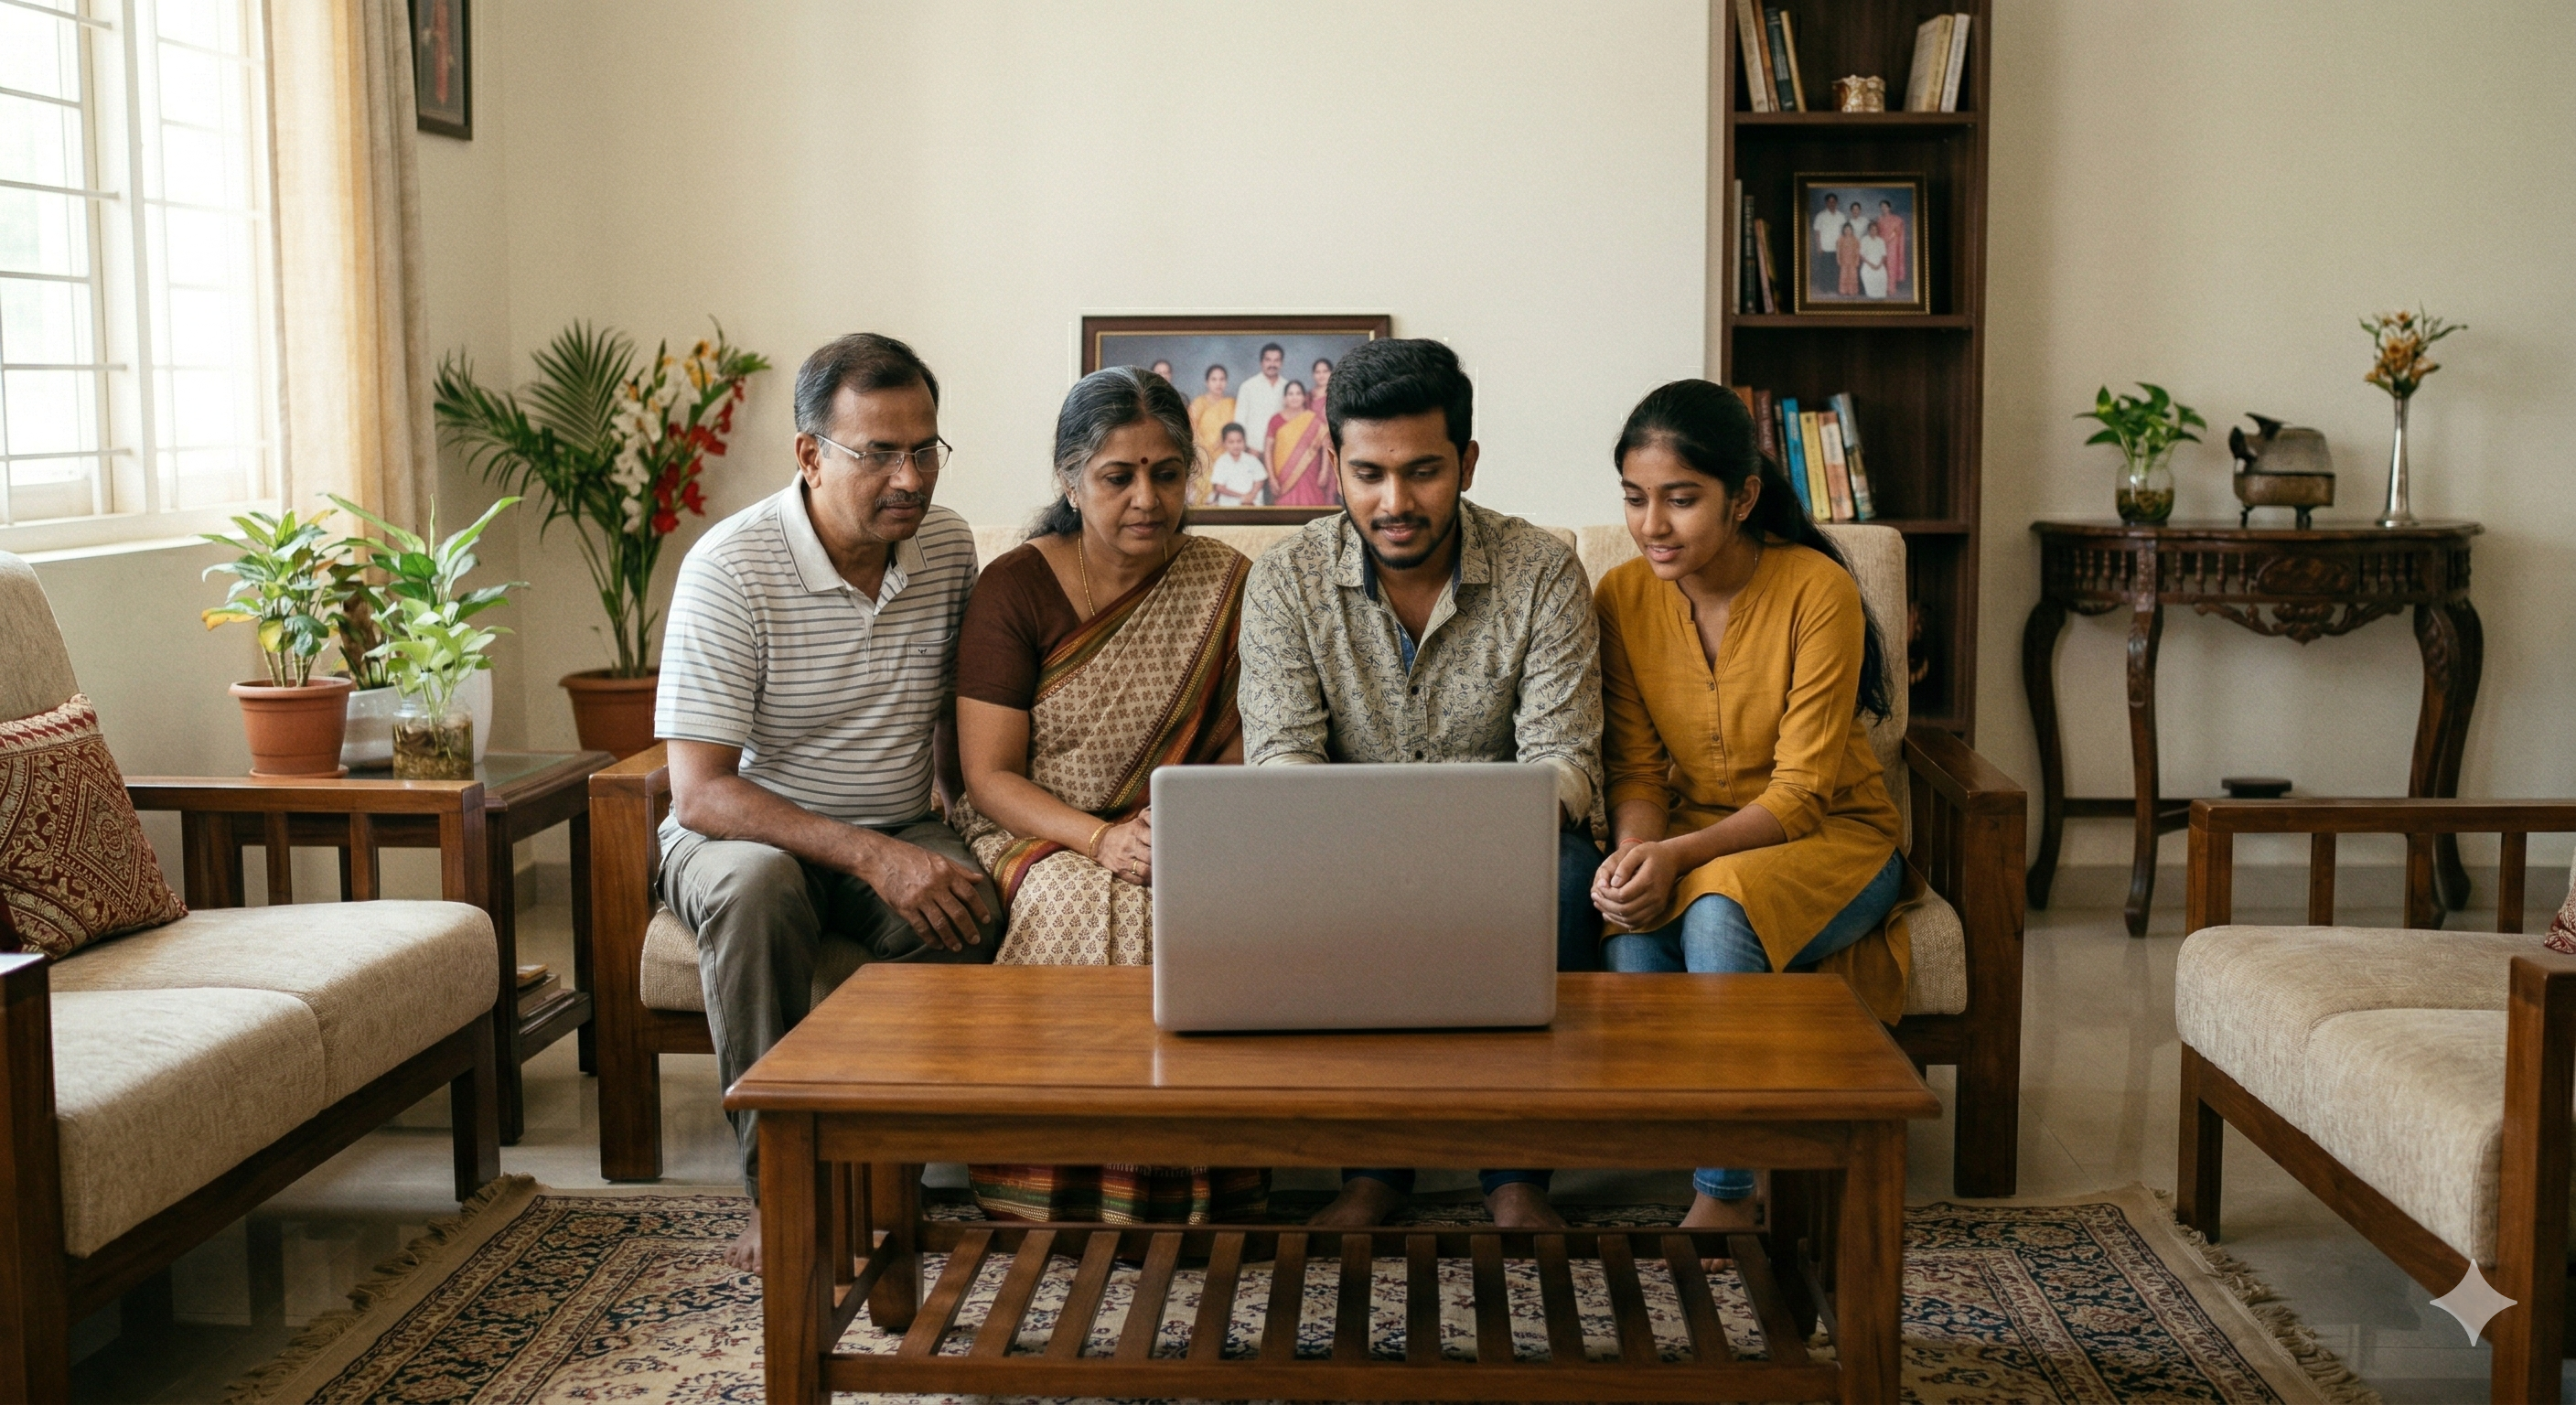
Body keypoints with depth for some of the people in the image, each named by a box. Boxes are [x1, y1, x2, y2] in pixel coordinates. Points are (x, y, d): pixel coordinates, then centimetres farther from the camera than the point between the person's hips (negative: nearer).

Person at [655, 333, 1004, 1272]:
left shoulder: (948, 547, -1)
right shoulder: (730, 567, -19)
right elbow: (701, 792, -23)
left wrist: (973, 838, -1)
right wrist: (871, 856, -33)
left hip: (899, 835, 3)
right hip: (747, 830, -3)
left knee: (970, 911, -30)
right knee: (754, 888, -38)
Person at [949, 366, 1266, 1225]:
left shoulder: (1225, 588, 4)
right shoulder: (1015, 588, -2)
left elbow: (1239, 758, 4)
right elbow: (989, 776, -7)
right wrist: (1101, 838, -23)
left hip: (1177, 835, 2)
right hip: (1036, 834, -1)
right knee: (1089, 910, -35)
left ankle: (1191, 1197, -19)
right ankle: (1079, 1199, -22)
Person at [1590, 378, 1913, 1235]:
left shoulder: (1817, 590, -18)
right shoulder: (1622, 598, -5)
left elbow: (1801, 793, -18)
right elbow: (1637, 769, -2)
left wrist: (1677, 857, -32)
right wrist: (1633, 850, -25)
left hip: (1831, 837, -3)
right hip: (1693, 848, 3)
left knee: (1719, 909, -35)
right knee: (1629, 940, -31)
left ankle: (1725, 1194, -23)